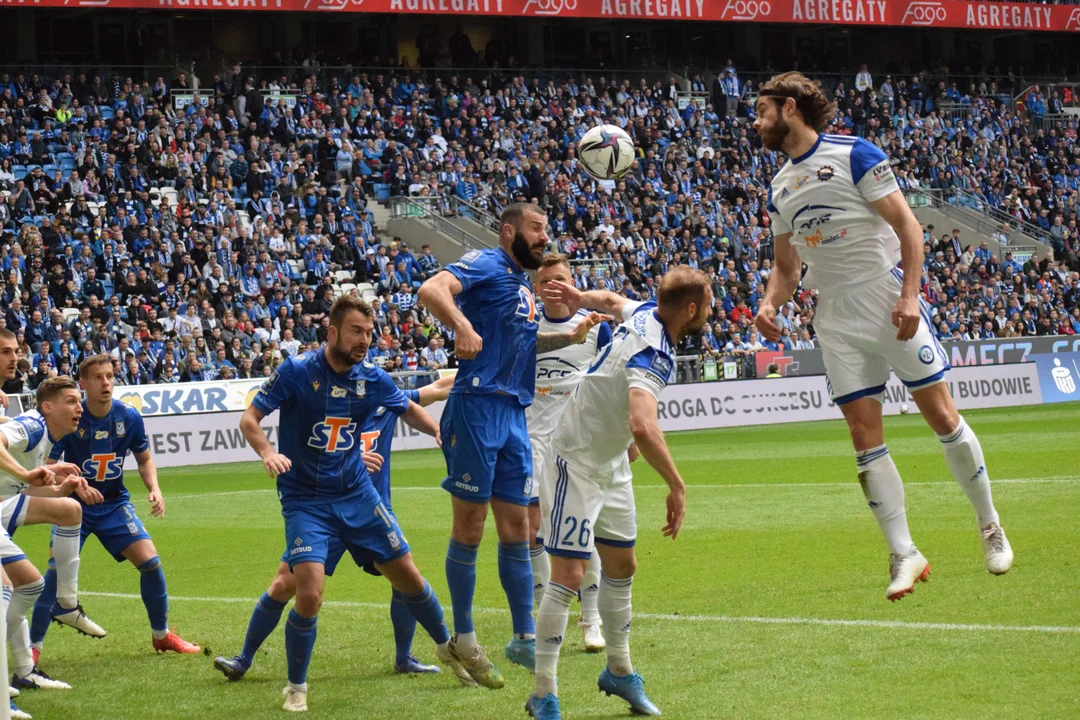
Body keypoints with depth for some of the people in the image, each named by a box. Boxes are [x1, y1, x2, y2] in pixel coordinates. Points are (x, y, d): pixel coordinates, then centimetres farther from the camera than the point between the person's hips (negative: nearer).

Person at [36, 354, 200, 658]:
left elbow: (144, 459, 6)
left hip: (115, 504, 3)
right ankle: (33, 646, -7)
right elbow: (48, 467, -16)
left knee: (150, 562, -7)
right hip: (75, 506, -3)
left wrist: (154, 488, -13)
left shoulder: (129, 417, -8)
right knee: (57, 568, -19)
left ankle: (161, 635, 15)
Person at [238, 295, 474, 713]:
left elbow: (409, 410, 17)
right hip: (305, 502, -4)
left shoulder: (373, 380, -1)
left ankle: (447, 647, 34)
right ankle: (296, 686, 2)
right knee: (309, 594, -19)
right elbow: (249, 419, -11)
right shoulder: (296, 372, -12)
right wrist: (267, 452, -32)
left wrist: (439, 430, -5)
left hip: (357, 495, 4)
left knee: (407, 575, 7)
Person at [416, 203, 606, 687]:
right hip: (478, 406, -8)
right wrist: (462, 326, -39)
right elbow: (431, 290, -23)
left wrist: (571, 337, 22)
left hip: (513, 412, 8)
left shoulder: (524, 283, 21)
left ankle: (524, 638, 13)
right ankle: (463, 639, 7)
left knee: (516, 528, 9)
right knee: (470, 526, -1)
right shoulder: (486, 265, -5)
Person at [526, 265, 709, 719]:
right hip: (577, 463, -10)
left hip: (612, 465, 10)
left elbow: (612, 300, 18)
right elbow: (643, 427, -47)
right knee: (568, 576, -13)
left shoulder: (645, 313, -5)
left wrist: (580, 299, 36)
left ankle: (619, 671, 32)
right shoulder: (653, 356, -33)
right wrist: (676, 486, -40)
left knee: (621, 567, 17)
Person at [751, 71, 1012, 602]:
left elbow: (908, 226, -8)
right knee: (864, 435, -3)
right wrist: (770, 303, 0)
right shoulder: (779, 188, 13)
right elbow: (787, 265, 21)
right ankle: (903, 555, 1)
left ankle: (990, 527, 12)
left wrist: (909, 295, -18)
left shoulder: (854, 155, -6)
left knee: (941, 415, -4)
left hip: (889, 304, -5)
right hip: (837, 321, 5)